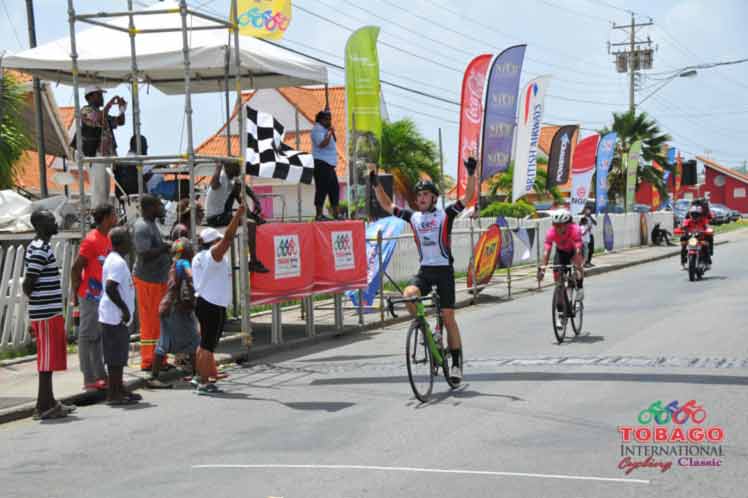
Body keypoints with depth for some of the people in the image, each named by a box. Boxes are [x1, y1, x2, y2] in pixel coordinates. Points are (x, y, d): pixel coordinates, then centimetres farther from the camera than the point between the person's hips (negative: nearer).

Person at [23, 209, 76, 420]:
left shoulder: (38, 248, 14)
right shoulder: (40, 251, -17)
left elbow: (28, 283, 18)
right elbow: (28, 284, -20)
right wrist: (38, 301, -3)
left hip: (49, 313, 10)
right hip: (48, 313, -10)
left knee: (50, 359, 14)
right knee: (47, 360, -4)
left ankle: (48, 402, 21)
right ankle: (44, 406, 0)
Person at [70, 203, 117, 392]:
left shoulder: (107, 239, 12)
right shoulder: (91, 240, -15)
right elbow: (76, 268, -15)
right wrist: (76, 293, -12)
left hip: (102, 296, 9)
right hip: (91, 296, -8)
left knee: (99, 336, 13)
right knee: (88, 336, -2)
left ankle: (101, 376, 20)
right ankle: (89, 379, 1)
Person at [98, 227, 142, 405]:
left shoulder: (115, 260, 15)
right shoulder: (118, 262, -17)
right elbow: (110, 288, -26)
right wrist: (124, 309, -20)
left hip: (117, 317, 10)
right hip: (116, 317, -10)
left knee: (120, 355, 15)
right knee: (116, 357, -5)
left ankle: (119, 389, 22)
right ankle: (113, 394, -1)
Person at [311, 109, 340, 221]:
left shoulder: (325, 129, 18)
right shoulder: (317, 129, -10)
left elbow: (333, 140, 20)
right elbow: (322, 144, -22)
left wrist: (332, 132, 5)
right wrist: (330, 133, -17)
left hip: (329, 164, 10)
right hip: (321, 163, -10)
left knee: (334, 188, 12)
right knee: (322, 189, -10)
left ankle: (336, 213, 19)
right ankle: (319, 215, -9)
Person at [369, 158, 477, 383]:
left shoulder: (445, 214, -1)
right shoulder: (413, 217, 9)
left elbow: (468, 196, -8)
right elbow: (387, 205, 13)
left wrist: (471, 173, -20)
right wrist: (376, 183, 4)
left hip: (444, 269, -3)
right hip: (424, 270, 3)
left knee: (448, 317, -3)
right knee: (409, 295, -27)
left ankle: (456, 362, 7)